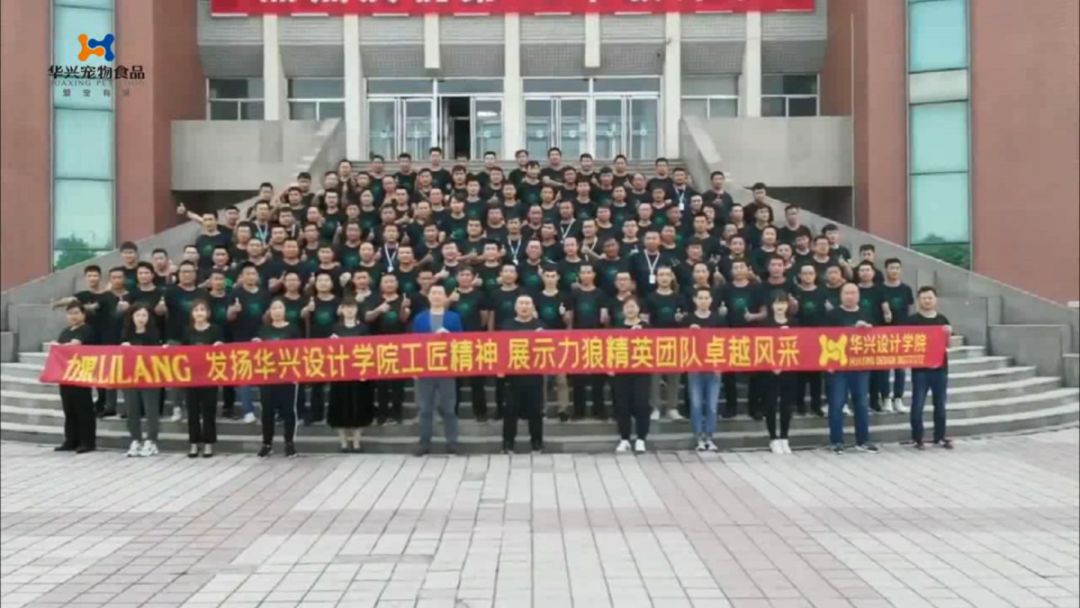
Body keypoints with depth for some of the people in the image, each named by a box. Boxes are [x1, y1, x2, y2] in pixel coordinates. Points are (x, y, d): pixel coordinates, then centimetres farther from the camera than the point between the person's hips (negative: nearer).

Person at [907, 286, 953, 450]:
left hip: (940, 368, 4)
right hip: (920, 368, -4)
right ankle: (917, 438, 6)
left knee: (940, 405, 10)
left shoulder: (943, 320, 10)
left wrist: (949, 333, -7)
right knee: (918, 405, -1)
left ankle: (940, 437, 19)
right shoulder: (913, 320, -2)